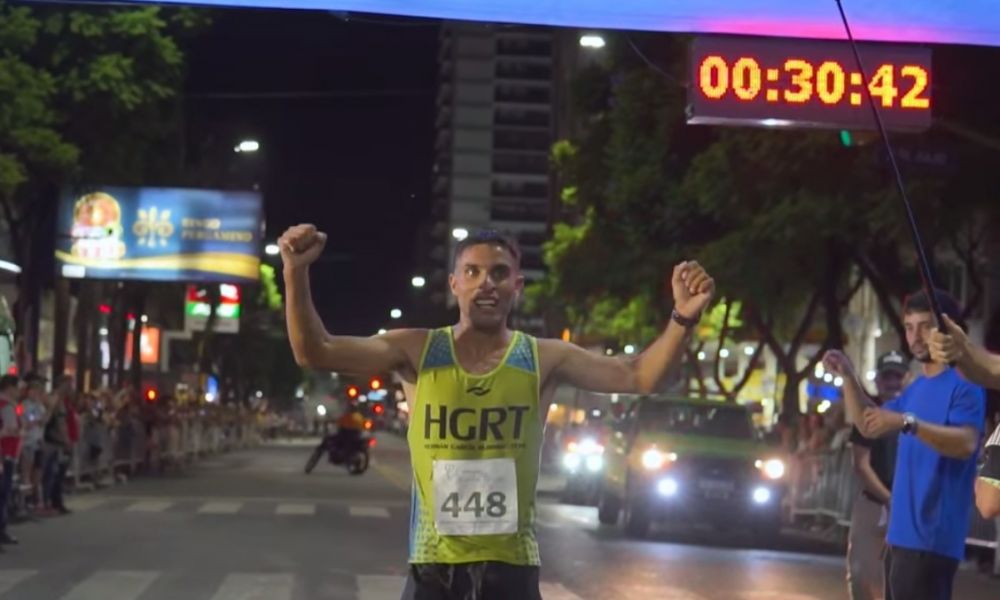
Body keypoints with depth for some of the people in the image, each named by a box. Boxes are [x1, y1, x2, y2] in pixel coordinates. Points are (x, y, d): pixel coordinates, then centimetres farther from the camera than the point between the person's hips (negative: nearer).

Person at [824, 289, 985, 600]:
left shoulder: (964, 385, -10)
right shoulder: (917, 387, 18)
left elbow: (965, 443, -25)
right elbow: (869, 426, 25)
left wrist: (908, 423, -35)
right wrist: (848, 377, 11)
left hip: (932, 536, -10)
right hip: (903, 531, 10)